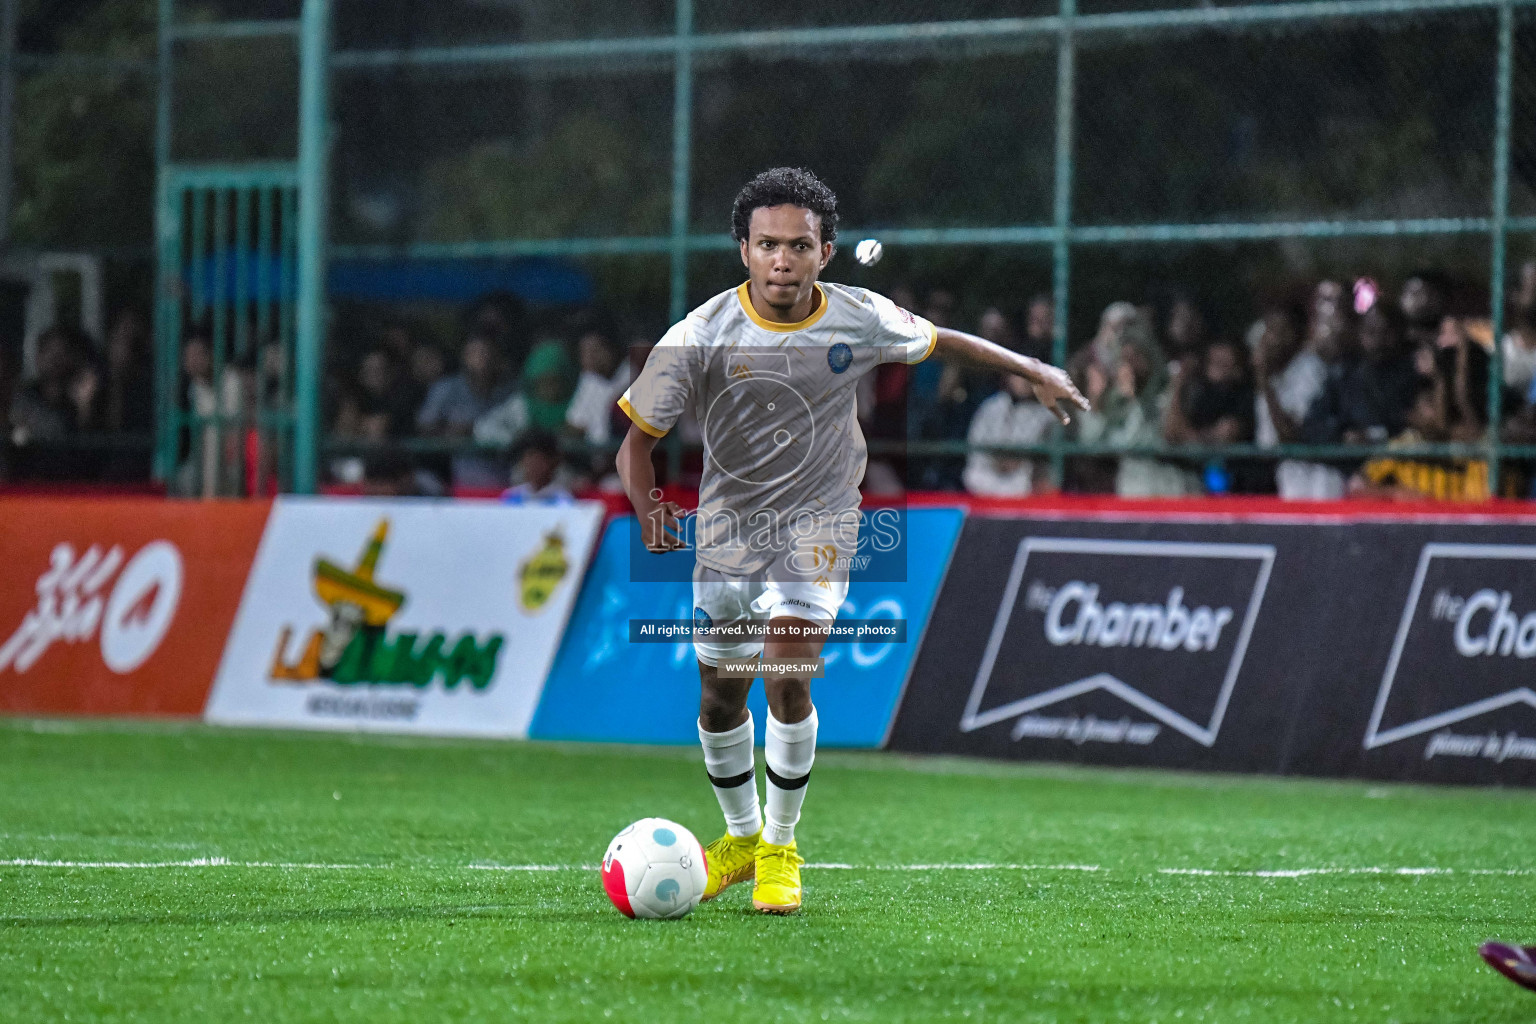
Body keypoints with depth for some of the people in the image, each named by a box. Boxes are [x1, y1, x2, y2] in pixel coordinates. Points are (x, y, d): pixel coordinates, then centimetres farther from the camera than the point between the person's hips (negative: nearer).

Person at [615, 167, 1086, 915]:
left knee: (785, 678, -18)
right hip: (728, 528, 1)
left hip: (818, 523, -1)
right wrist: (646, 510, -30)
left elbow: (938, 341, 8)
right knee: (719, 698, 8)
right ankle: (741, 835, 35)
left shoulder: (860, 321, -13)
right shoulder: (701, 337, -17)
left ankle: (780, 847, 1)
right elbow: (638, 436, -12)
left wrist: (1034, 371, 15)